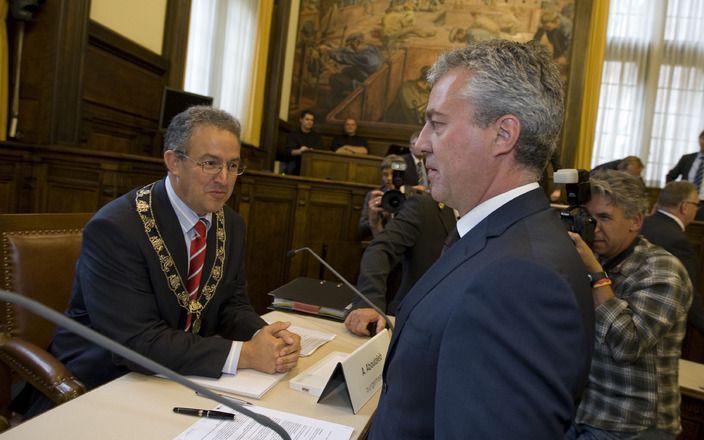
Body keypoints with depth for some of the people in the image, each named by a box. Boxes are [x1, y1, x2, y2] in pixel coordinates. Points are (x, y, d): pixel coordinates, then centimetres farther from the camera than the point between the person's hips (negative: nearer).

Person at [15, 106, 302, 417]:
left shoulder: (231, 225, 0)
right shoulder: (115, 229, -23)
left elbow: (232, 305, 3)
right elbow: (137, 342, -28)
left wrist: (265, 337, -19)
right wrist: (244, 354, -31)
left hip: (181, 380, 4)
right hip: (98, 388, -4)